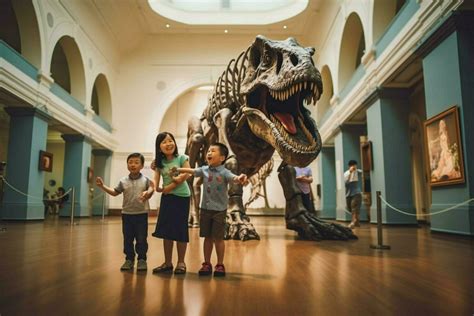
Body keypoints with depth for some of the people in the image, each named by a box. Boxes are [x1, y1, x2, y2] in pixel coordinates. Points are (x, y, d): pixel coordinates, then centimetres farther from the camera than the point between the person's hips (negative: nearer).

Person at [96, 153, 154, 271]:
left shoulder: (146, 180, -4)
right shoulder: (123, 181, 4)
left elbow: (151, 190, -1)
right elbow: (114, 192, 13)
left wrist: (148, 193, -24)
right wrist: (102, 186, 6)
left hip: (141, 214, -2)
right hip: (126, 214, 3)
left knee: (141, 239, 3)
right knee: (127, 239, 10)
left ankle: (142, 259, 15)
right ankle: (129, 259, 22)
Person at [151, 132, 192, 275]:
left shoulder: (182, 158, -4)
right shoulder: (160, 163, 5)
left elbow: (186, 176, -14)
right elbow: (156, 184, -2)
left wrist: (169, 187, -13)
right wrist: (156, 188, -25)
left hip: (181, 197, -4)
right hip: (166, 198, 4)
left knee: (180, 230, 1)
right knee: (166, 230, 6)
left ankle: (181, 262, 12)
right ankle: (168, 263, 17)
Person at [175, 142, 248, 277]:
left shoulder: (224, 172, -14)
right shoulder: (204, 169, 2)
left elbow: (233, 178, -32)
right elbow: (192, 171, 15)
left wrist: (240, 178, -55)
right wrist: (177, 169, 17)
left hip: (219, 209, -4)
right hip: (205, 208, 5)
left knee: (218, 237, 4)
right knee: (207, 237, 13)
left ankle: (220, 265, 19)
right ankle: (207, 264, 25)